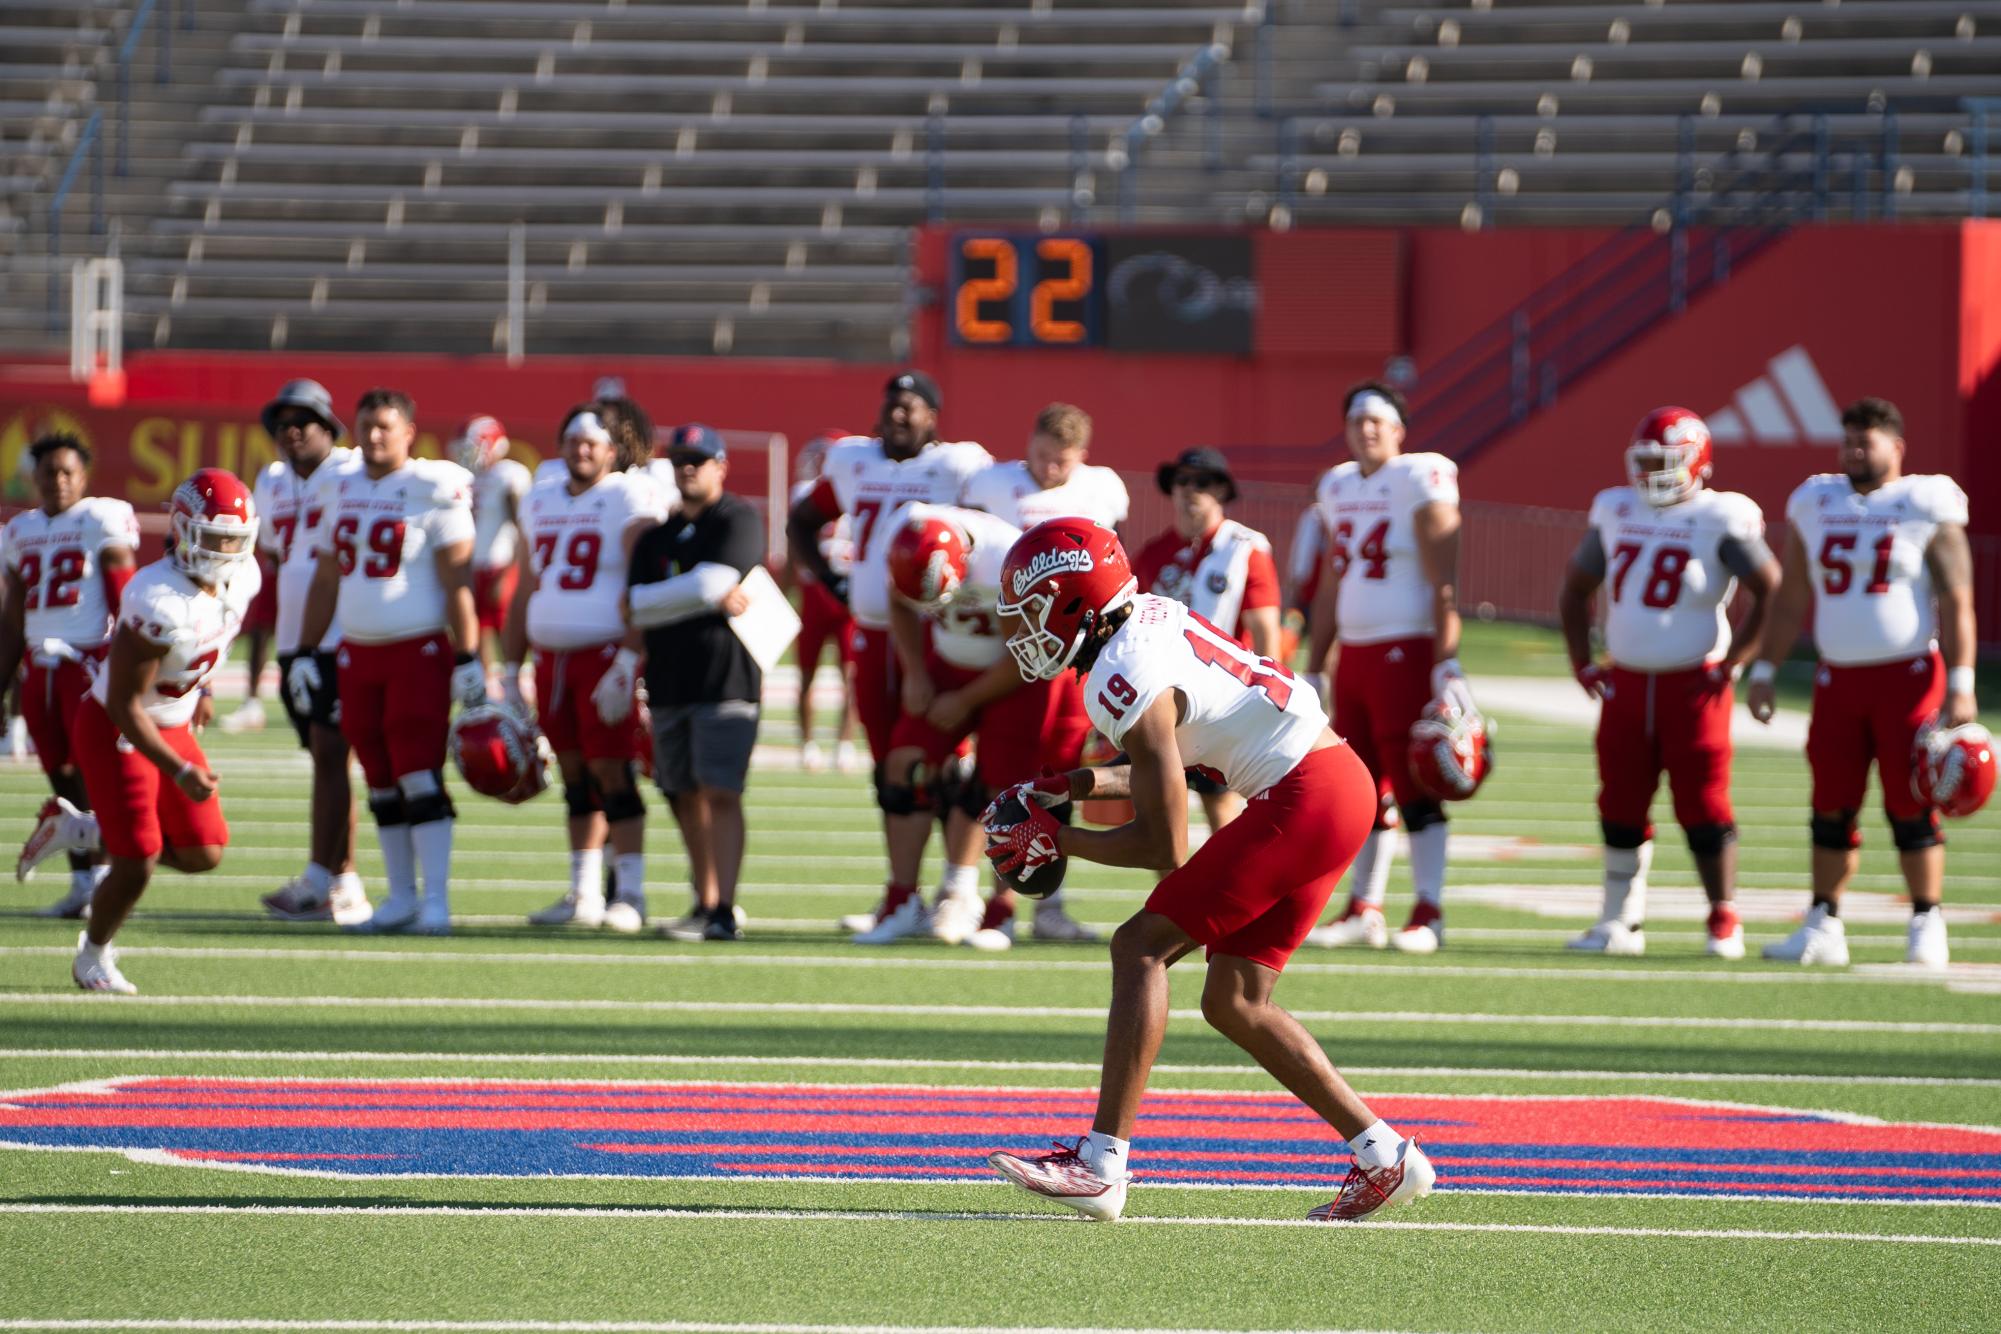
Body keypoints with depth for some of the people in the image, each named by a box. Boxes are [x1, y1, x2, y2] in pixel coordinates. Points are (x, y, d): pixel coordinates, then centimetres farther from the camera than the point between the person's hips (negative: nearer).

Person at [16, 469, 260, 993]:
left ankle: (80, 832, 23)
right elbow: (123, 705, -28)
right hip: (116, 732, -8)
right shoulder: (158, 602, -33)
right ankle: (93, 957, 21)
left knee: (203, 854, 4)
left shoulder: (242, 578, -9)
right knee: (137, 866, -8)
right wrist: (180, 772, -30)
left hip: (172, 726, 8)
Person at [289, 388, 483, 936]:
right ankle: (401, 898, 14)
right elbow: (325, 581, 18)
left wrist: (468, 659, -12)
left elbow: (457, 582, -8)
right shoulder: (340, 491, 12)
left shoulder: (434, 490, -6)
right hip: (358, 653, 6)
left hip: (419, 650, -6)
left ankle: (435, 899, -10)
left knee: (419, 776, -11)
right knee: (382, 785, 8)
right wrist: (303, 654, 15)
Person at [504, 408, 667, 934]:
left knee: (611, 771, -9)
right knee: (576, 779, 9)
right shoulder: (541, 502, 16)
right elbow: (524, 594, 21)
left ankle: (630, 894, -6)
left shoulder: (629, 502, -6)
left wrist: (627, 665, -21)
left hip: (606, 653, -6)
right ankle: (583, 895, 13)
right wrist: (509, 672, 18)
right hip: (552, 655, 6)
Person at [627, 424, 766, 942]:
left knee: (719, 793, -12)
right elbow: (639, 608, 4)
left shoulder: (739, 521, -3)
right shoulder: (657, 536, 16)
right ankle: (704, 904, 17)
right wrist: (711, 597, -7)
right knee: (686, 797, 9)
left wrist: (653, 598, -3)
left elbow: (715, 580, -16)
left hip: (724, 674, -7)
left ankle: (725, 913, -16)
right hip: (669, 680, 7)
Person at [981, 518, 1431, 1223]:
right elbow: (1163, 771, 25)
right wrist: (1066, 788, 14)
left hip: (1304, 801, -10)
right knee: (1234, 1000, 12)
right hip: (1340, 789, 10)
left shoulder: (1127, 680, -16)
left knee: (1142, 948, -10)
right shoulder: (1147, 616, 12)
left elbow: (1164, 847, -12)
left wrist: (1055, 841, -2)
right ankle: (1383, 1157, 14)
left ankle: (1102, 1163, -15)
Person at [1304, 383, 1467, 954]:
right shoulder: (1339, 488, 14)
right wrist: (1314, 669, 20)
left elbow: (1444, 585, -11)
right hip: (1353, 651, 7)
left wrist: (1447, 664, -18)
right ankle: (1363, 910, 13)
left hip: (1406, 650, -7)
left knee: (1415, 788, -6)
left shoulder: (1420, 483, -7)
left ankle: (1429, 913, -3)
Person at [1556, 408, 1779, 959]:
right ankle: (1619, 922, 15)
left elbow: (1770, 591, -6)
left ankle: (1724, 921, 6)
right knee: (1620, 807, 6)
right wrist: (1582, 662, 13)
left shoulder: (1719, 520, -7)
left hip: (1693, 683, -5)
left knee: (1702, 805, -4)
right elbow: (1574, 589, 21)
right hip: (1626, 682, 5)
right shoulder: (1617, 514, 9)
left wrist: (1733, 662, -9)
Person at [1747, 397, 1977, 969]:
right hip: (1839, 678, 4)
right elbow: (1791, 599, 16)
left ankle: (1927, 924, 3)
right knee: (1832, 807, 3)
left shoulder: (1926, 508, -2)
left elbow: (1956, 602, -5)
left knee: (1911, 808, -4)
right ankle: (1824, 926, 9)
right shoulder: (1816, 505, 10)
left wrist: (1961, 685, -11)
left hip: (1909, 676, -4)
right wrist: (1764, 671, 12)